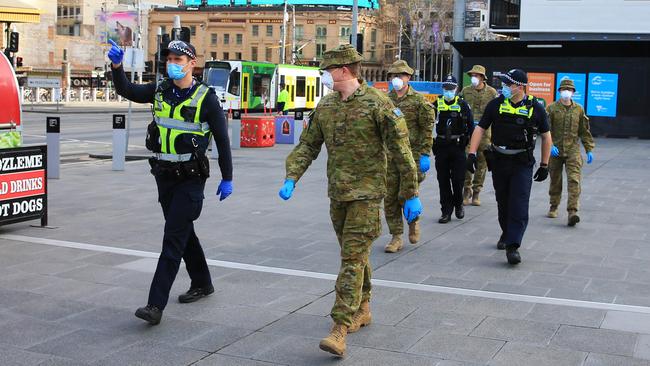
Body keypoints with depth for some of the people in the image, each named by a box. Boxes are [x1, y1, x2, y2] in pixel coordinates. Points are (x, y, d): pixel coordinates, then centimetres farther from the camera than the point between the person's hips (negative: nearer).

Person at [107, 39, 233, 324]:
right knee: (183, 232, 18)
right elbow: (126, 91, 6)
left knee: (173, 239, -11)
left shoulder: (205, 97, -8)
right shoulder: (160, 92, 7)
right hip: (164, 175, 6)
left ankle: (156, 305, -13)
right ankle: (202, 283, 37)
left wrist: (227, 179, -1)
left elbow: (222, 139, -3)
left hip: (190, 179, -6)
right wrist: (117, 66, -14)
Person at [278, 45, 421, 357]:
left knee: (353, 258, -10)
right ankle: (362, 309, 33)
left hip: (366, 193, -6)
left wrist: (411, 195, -10)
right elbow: (307, 145, 9)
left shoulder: (377, 104, -11)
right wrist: (291, 178, -6)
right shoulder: (325, 106, 7)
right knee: (354, 253, 17)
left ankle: (341, 328, -11)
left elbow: (401, 151, -10)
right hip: (337, 192, 6)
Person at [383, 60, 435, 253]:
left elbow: (427, 129, -4)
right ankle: (396, 238, 12)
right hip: (389, 155, 4)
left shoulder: (419, 101, -2)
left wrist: (424, 155, -10)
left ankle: (414, 221, 25)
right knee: (390, 197, 2)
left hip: (411, 154, -4)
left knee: (405, 195, -7)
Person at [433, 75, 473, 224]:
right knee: (443, 180, 4)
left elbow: (471, 125, 5)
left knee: (458, 178, -2)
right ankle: (446, 211, 11)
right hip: (441, 146, 2)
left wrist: (465, 141, -1)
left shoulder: (463, 105, 1)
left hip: (457, 146, -2)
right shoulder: (436, 104, 5)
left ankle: (458, 204, 24)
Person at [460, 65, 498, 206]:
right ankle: (467, 190, 5)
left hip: (484, 132, 0)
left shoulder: (491, 92, 2)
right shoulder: (465, 91, 7)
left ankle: (476, 192, 14)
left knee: (482, 162, 5)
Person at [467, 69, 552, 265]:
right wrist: (472, 154, -8)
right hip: (499, 161, 3)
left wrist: (544, 165, 5)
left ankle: (512, 246, -12)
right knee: (503, 203, 14)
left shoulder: (535, 108, -5)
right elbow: (480, 129, 3)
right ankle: (506, 233, 36)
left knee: (519, 206, -11)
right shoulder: (496, 104, -2)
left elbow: (546, 137, 5)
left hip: (522, 163, -3)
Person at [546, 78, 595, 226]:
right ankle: (553, 207, 28)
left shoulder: (579, 109, 8)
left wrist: (589, 150, 9)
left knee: (574, 180, -12)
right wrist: (550, 145, -17)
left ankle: (572, 211, -18)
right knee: (555, 181, 11)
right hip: (555, 150, 0)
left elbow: (584, 131, 13)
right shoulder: (551, 108, 2)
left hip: (573, 150, 0)